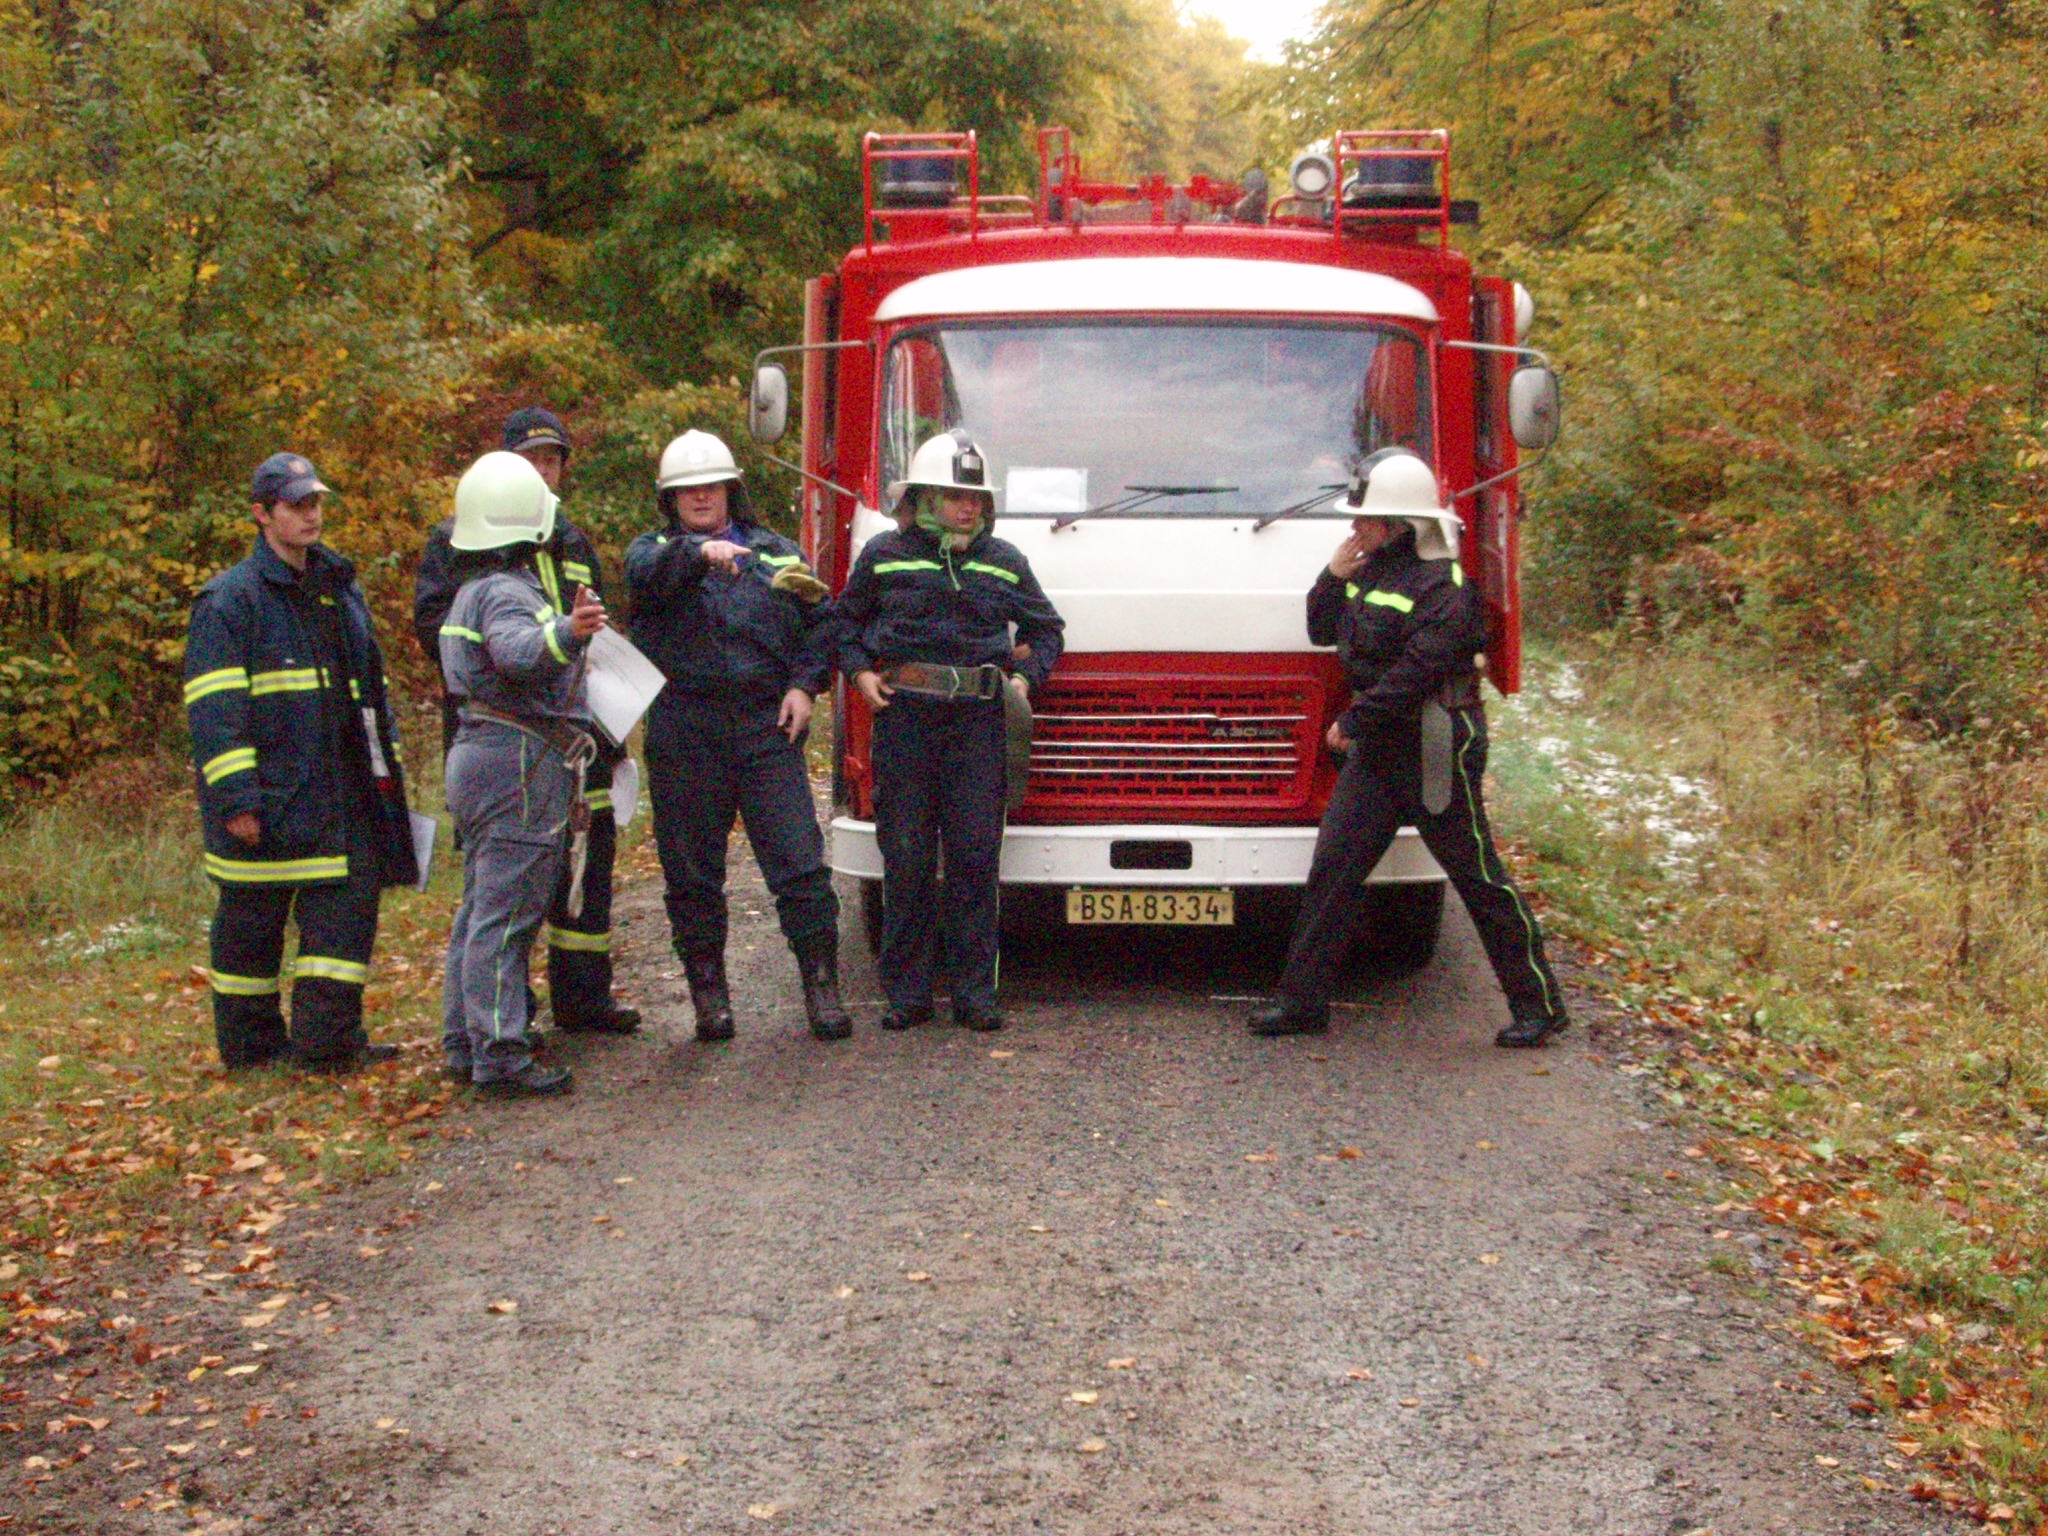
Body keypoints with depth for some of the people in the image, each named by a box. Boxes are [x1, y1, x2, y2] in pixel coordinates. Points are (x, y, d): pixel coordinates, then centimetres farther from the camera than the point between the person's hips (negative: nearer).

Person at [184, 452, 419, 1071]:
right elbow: (214, 708, -13)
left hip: (339, 791, 6)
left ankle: (328, 1037, 4)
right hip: (265, 798, -6)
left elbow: (370, 689, 24)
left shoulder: (340, 589, 16)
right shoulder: (231, 599, -8)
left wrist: (385, 767, 20)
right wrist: (235, 798, -19)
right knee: (252, 917, 4)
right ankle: (249, 1041, 15)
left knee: (349, 902, 0)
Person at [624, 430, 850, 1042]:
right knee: (692, 872, 4)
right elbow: (647, 576, -16)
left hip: (767, 725, 1)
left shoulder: (776, 552, 16)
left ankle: (821, 985, 1)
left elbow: (820, 620, 15)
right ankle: (708, 992, 15)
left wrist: (804, 683, -1)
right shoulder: (654, 551, 9)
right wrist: (699, 552, -35)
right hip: (684, 733, -1)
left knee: (800, 861, -6)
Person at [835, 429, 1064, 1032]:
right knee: (907, 859, 0)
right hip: (903, 715, -1)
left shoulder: (1004, 562, 12)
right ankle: (907, 992, 8)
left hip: (980, 719, 1)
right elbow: (845, 619, 19)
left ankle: (975, 992, 6)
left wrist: (1026, 676, 7)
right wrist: (859, 671, 4)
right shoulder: (885, 556, 7)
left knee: (977, 857, -1)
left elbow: (1045, 627, 23)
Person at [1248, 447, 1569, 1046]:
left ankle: (1539, 1005, 10)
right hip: (1378, 746, 8)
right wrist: (1335, 576, -2)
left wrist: (1354, 721, -17)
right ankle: (1302, 1001, 10)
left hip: (1435, 747, -8)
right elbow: (1322, 631, 14)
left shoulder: (1442, 586, -17)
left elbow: (1417, 671, -23)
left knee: (1478, 876, -1)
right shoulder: (1371, 569, 10)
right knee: (1333, 867, 4)